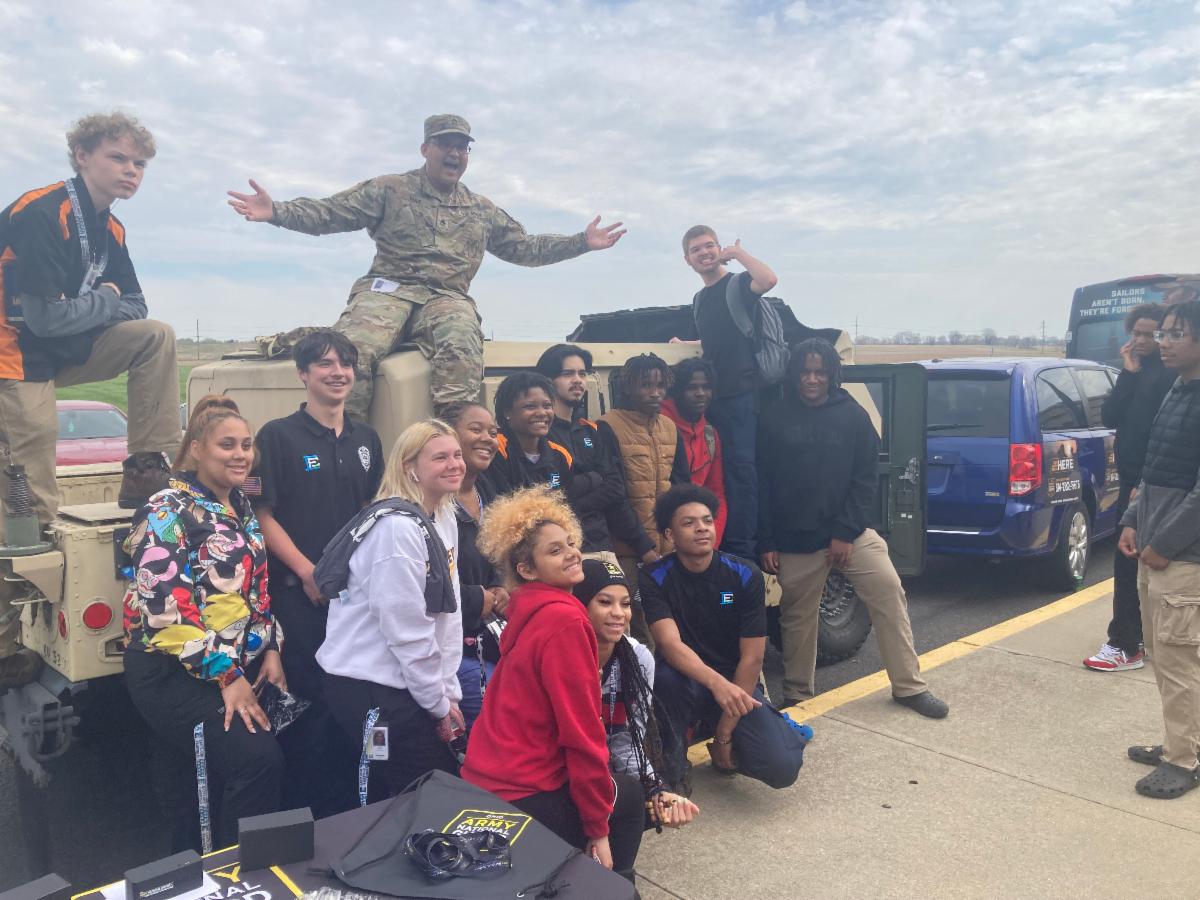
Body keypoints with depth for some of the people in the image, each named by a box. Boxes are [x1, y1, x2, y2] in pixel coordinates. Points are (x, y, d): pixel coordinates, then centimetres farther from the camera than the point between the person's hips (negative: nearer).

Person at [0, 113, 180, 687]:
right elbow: (47, 317, -23)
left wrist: (89, 305, -10)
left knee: (157, 337, -6)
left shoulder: (109, 229, 7)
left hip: (65, 354, 8)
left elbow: (133, 309, 9)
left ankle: (146, 474, -4)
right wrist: (105, 301, -7)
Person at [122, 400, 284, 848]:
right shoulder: (169, 512, -13)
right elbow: (165, 608, -20)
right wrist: (227, 676, -20)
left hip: (242, 663, 8)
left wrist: (271, 649, 4)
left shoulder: (240, 506, 10)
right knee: (258, 758, -20)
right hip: (173, 672, -8)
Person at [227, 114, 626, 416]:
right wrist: (277, 212, -11)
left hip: (448, 300, 2)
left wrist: (581, 242, 21)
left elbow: (525, 248, 28)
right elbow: (328, 214, 6)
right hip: (388, 289, -2)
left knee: (463, 351, -36)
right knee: (353, 349, -34)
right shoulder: (389, 190, 14)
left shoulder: (482, 211, 26)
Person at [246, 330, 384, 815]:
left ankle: (350, 806, 28)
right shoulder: (278, 436, -5)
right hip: (299, 592, -5)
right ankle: (306, 811, 17)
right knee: (308, 702, 1)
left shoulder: (366, 438, 10)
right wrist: (307, 572, -16)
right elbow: (262, 515, -9)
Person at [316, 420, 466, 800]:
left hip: (397, 684, 8)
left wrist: (450, 691, 7)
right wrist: (439, 703, -11)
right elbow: (406, 628, -21)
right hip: (371, 688, -8)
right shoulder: (397, 527, -21)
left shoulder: (443, 518, 8)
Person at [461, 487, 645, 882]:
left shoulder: (529, 613, 7)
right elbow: (581, 731, -20)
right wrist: (598, 827, -11)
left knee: (619, 786, 26)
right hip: (523, 797, -8)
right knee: (628, 795, 16)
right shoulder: (564, 619, -19)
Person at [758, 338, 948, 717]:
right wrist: (766, 543, -3)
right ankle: (797, 695, 27)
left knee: (890, 593, -11)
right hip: (795, 541, 0)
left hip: (849, 533, 0)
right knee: (797, 616, 8)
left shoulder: (853, 416, 1)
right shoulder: (774, 420, 1)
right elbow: (763, 485, 1)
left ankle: (909, 686, 4)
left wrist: (845, 533, -9)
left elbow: (865, 479, -1)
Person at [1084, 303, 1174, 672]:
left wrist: (1145, 485, -19)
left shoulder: (1170, 374, -11)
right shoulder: (1135, 370, 14)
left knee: (1129, 562, -7)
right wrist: (1128, 374, -7)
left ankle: (1125, 646, -2)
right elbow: (1109, 417, 2)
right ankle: (1142, 637, 27)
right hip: (1131, 478, 8)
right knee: (1140, 562, 15)